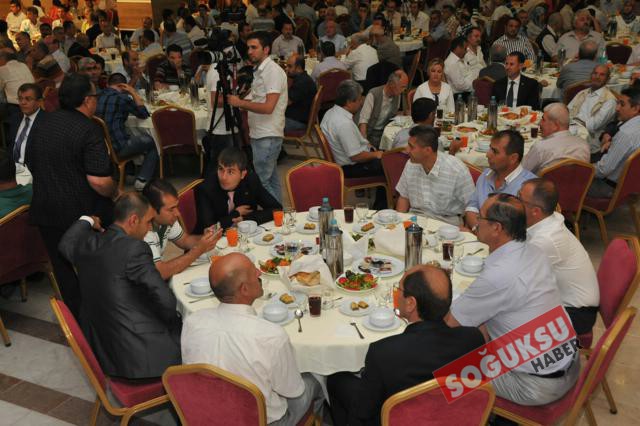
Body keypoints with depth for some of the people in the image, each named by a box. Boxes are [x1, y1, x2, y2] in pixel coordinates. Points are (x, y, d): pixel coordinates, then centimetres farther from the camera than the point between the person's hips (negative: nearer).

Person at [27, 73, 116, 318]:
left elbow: (30, 163, 17)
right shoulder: (88, 131, -19)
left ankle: (75, 317, 27)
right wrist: (115, 193, -8)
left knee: (64, 270, 15)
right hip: (84, 214, -5)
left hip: (46, 213, 6)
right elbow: (98, 180, -27)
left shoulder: (44, 124, 4)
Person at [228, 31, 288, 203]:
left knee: (260, 181, -8)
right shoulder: (259, 70, 14)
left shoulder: (273, 71, -16)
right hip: (259, 134, 10)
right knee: (271, 179, 15)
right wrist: (238, 100, 10)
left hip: (268, 136, -10)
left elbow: (268, 107, -24)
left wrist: (240, 103, -17)